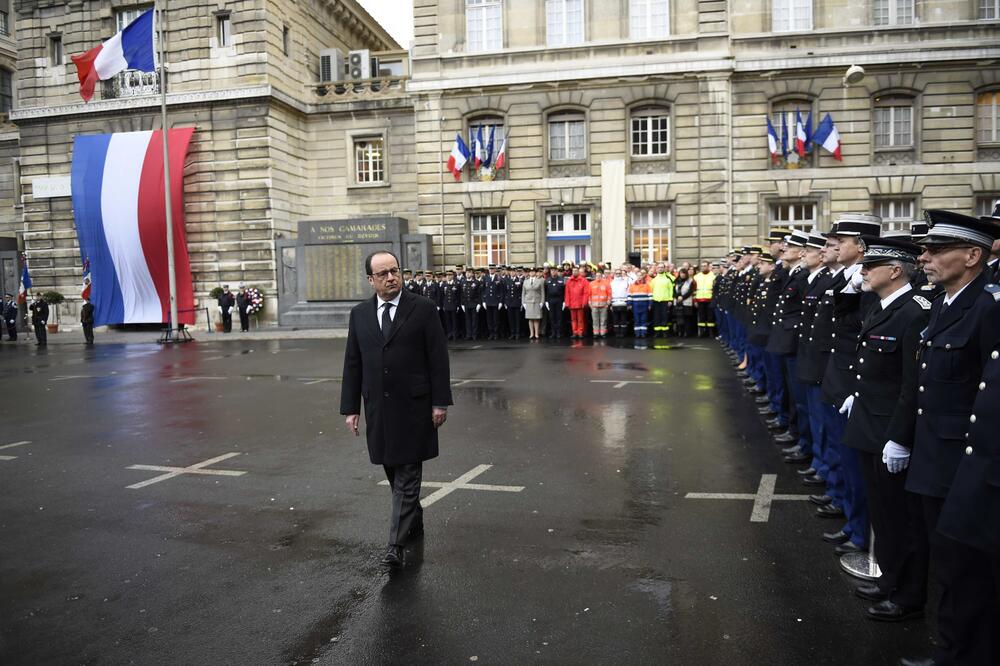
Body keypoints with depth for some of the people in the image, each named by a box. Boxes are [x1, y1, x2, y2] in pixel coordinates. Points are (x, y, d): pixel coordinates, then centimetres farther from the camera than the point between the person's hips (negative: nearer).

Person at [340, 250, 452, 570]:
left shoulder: (423, 308, -4)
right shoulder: (359, 314, 6)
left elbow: (438, 358, -5)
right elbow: (352, 363, 8)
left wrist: (440, 402, -9)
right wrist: (350, 408, 5)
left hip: (413, 405, -4)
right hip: (377, 407, 4)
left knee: (408, 474, -3)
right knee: (394, 473, 14)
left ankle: (397, 543, -1)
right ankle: (414, 522, 34)